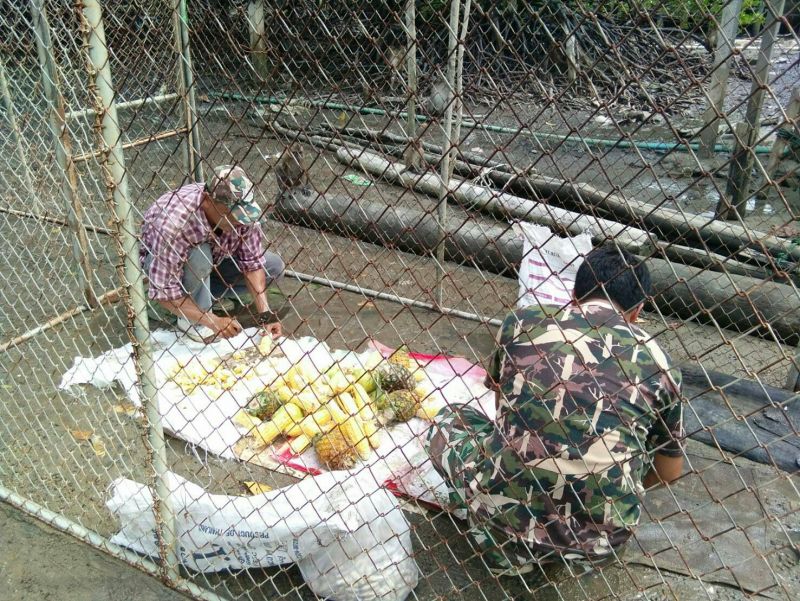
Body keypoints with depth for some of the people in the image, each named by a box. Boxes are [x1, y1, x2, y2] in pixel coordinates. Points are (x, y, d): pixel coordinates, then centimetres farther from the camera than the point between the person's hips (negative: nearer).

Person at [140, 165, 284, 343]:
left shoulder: (242, 210, -28)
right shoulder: (174, 223, -41)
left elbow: (253, 262, -18)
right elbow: (163, 291, -36)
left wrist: (265, 314, -28)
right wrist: (213, 321, -38)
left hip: (212, 260, 5)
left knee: (274, 267, -10)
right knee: (199, 255, -38)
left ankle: (199, 294, -2)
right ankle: (193, 320, -14)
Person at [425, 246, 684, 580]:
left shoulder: (523, 322, 5)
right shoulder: (656, 363, 6)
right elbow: (670, 471, 20)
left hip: (506, 515, -1)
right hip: (598, 542, 2)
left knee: (447, 420, 24)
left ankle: (510, 548, 13)